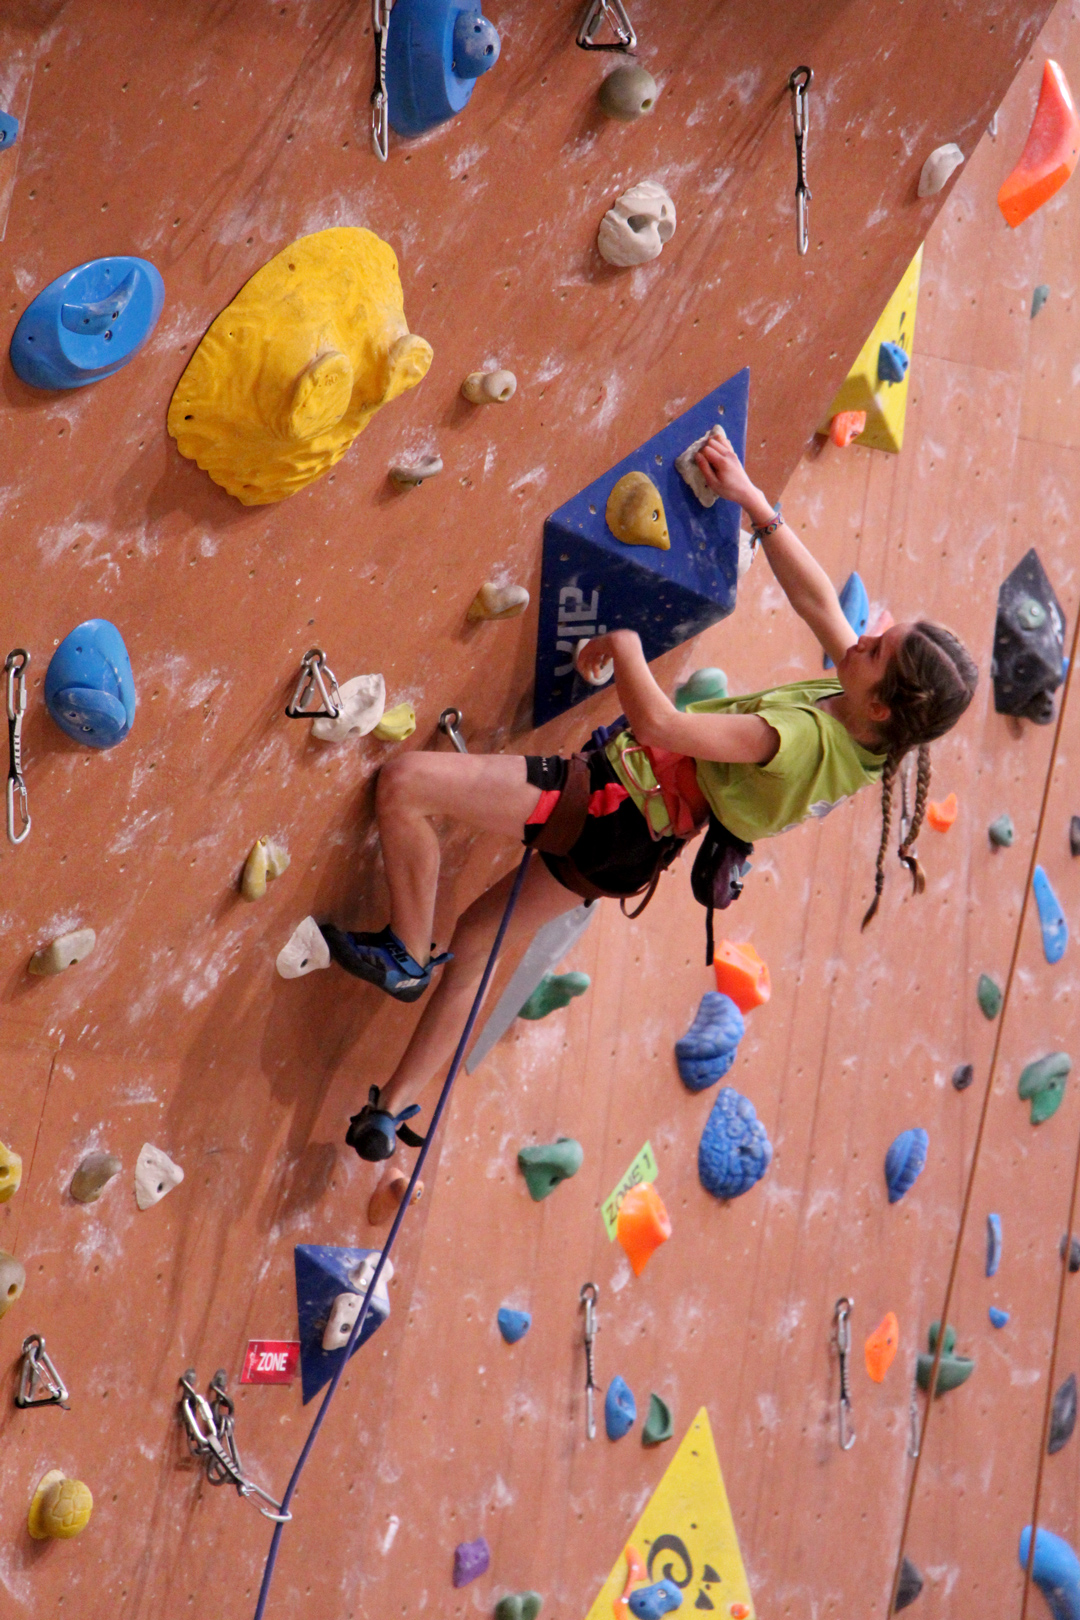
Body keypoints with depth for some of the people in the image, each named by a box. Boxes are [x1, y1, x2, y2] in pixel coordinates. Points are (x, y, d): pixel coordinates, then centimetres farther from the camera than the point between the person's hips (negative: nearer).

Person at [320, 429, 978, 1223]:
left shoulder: (800, 738, -33)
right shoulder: (863, 731, -7)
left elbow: (660, 723, -36)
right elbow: (819, 598, 4)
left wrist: (621, 641, -18)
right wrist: (755, 502, 3)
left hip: (611, 805, -10)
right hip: (634, 840, 10)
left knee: (405, 781, -12)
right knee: (477, 938, 21)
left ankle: (407, 956, 6)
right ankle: (393, 1114, 26)